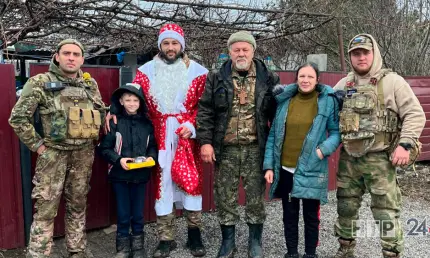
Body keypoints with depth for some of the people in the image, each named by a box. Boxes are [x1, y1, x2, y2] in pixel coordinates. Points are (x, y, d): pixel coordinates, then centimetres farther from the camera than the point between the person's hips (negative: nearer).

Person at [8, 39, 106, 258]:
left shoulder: (90, 84, 7)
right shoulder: (40, 82, -7)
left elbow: (101, 112, 19)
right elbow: (18, 117, -8)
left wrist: (93, 137, 10)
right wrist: (37, 145, -8)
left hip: (84, 154, 4)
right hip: (53, 154, -4)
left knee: (78, 205, 15)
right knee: (45, 209, -1)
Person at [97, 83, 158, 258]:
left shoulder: (147, 124, 3)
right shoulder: (115, 123, -7)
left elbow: (153, 146, 10)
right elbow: (104, 148, -6)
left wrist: (151, 157, -8)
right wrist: (118, 160, -18)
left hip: (140, 175, 2)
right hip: (120, 175, -2)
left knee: (138, 213, 12)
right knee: (123, 213, 8)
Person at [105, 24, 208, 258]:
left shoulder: (197, 72, 3)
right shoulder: (146, 71, 7)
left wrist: (193, 125, -12)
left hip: (187, 135, -1)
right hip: (160, 137, 1)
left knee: (192, 181, 1)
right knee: (162, 182, 4)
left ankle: (194, 234, 19)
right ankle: (165, 238, 17)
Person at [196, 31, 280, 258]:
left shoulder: (268, 79, 4)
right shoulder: (217, 79, 3)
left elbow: (277, 113, 5)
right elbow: (205, 112, 1)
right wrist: (205, 142, -7)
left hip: (256, 149, 0)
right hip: (226, 149, 1)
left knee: (256, 197, 8)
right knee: (225, 197, 8)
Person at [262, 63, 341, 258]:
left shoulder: (327, 100, -3)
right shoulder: (284, 100, 3)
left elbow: (336, 131, 2)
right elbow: (273, 134, 5)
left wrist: (324, 149, -17)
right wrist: (269, 165, 0)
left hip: (311, 170, -2)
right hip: (285, 169, 2)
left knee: (311, 215, 11)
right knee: (289, 215, 14)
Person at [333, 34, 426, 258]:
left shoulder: (392, 81, -3)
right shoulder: (344, 85, 10)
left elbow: (415, 115, -5)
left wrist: (405, 144, -16)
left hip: (379, 159, -4)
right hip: (348, 159, 5)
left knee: (386, 212, 0)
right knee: (346, 208, 15)